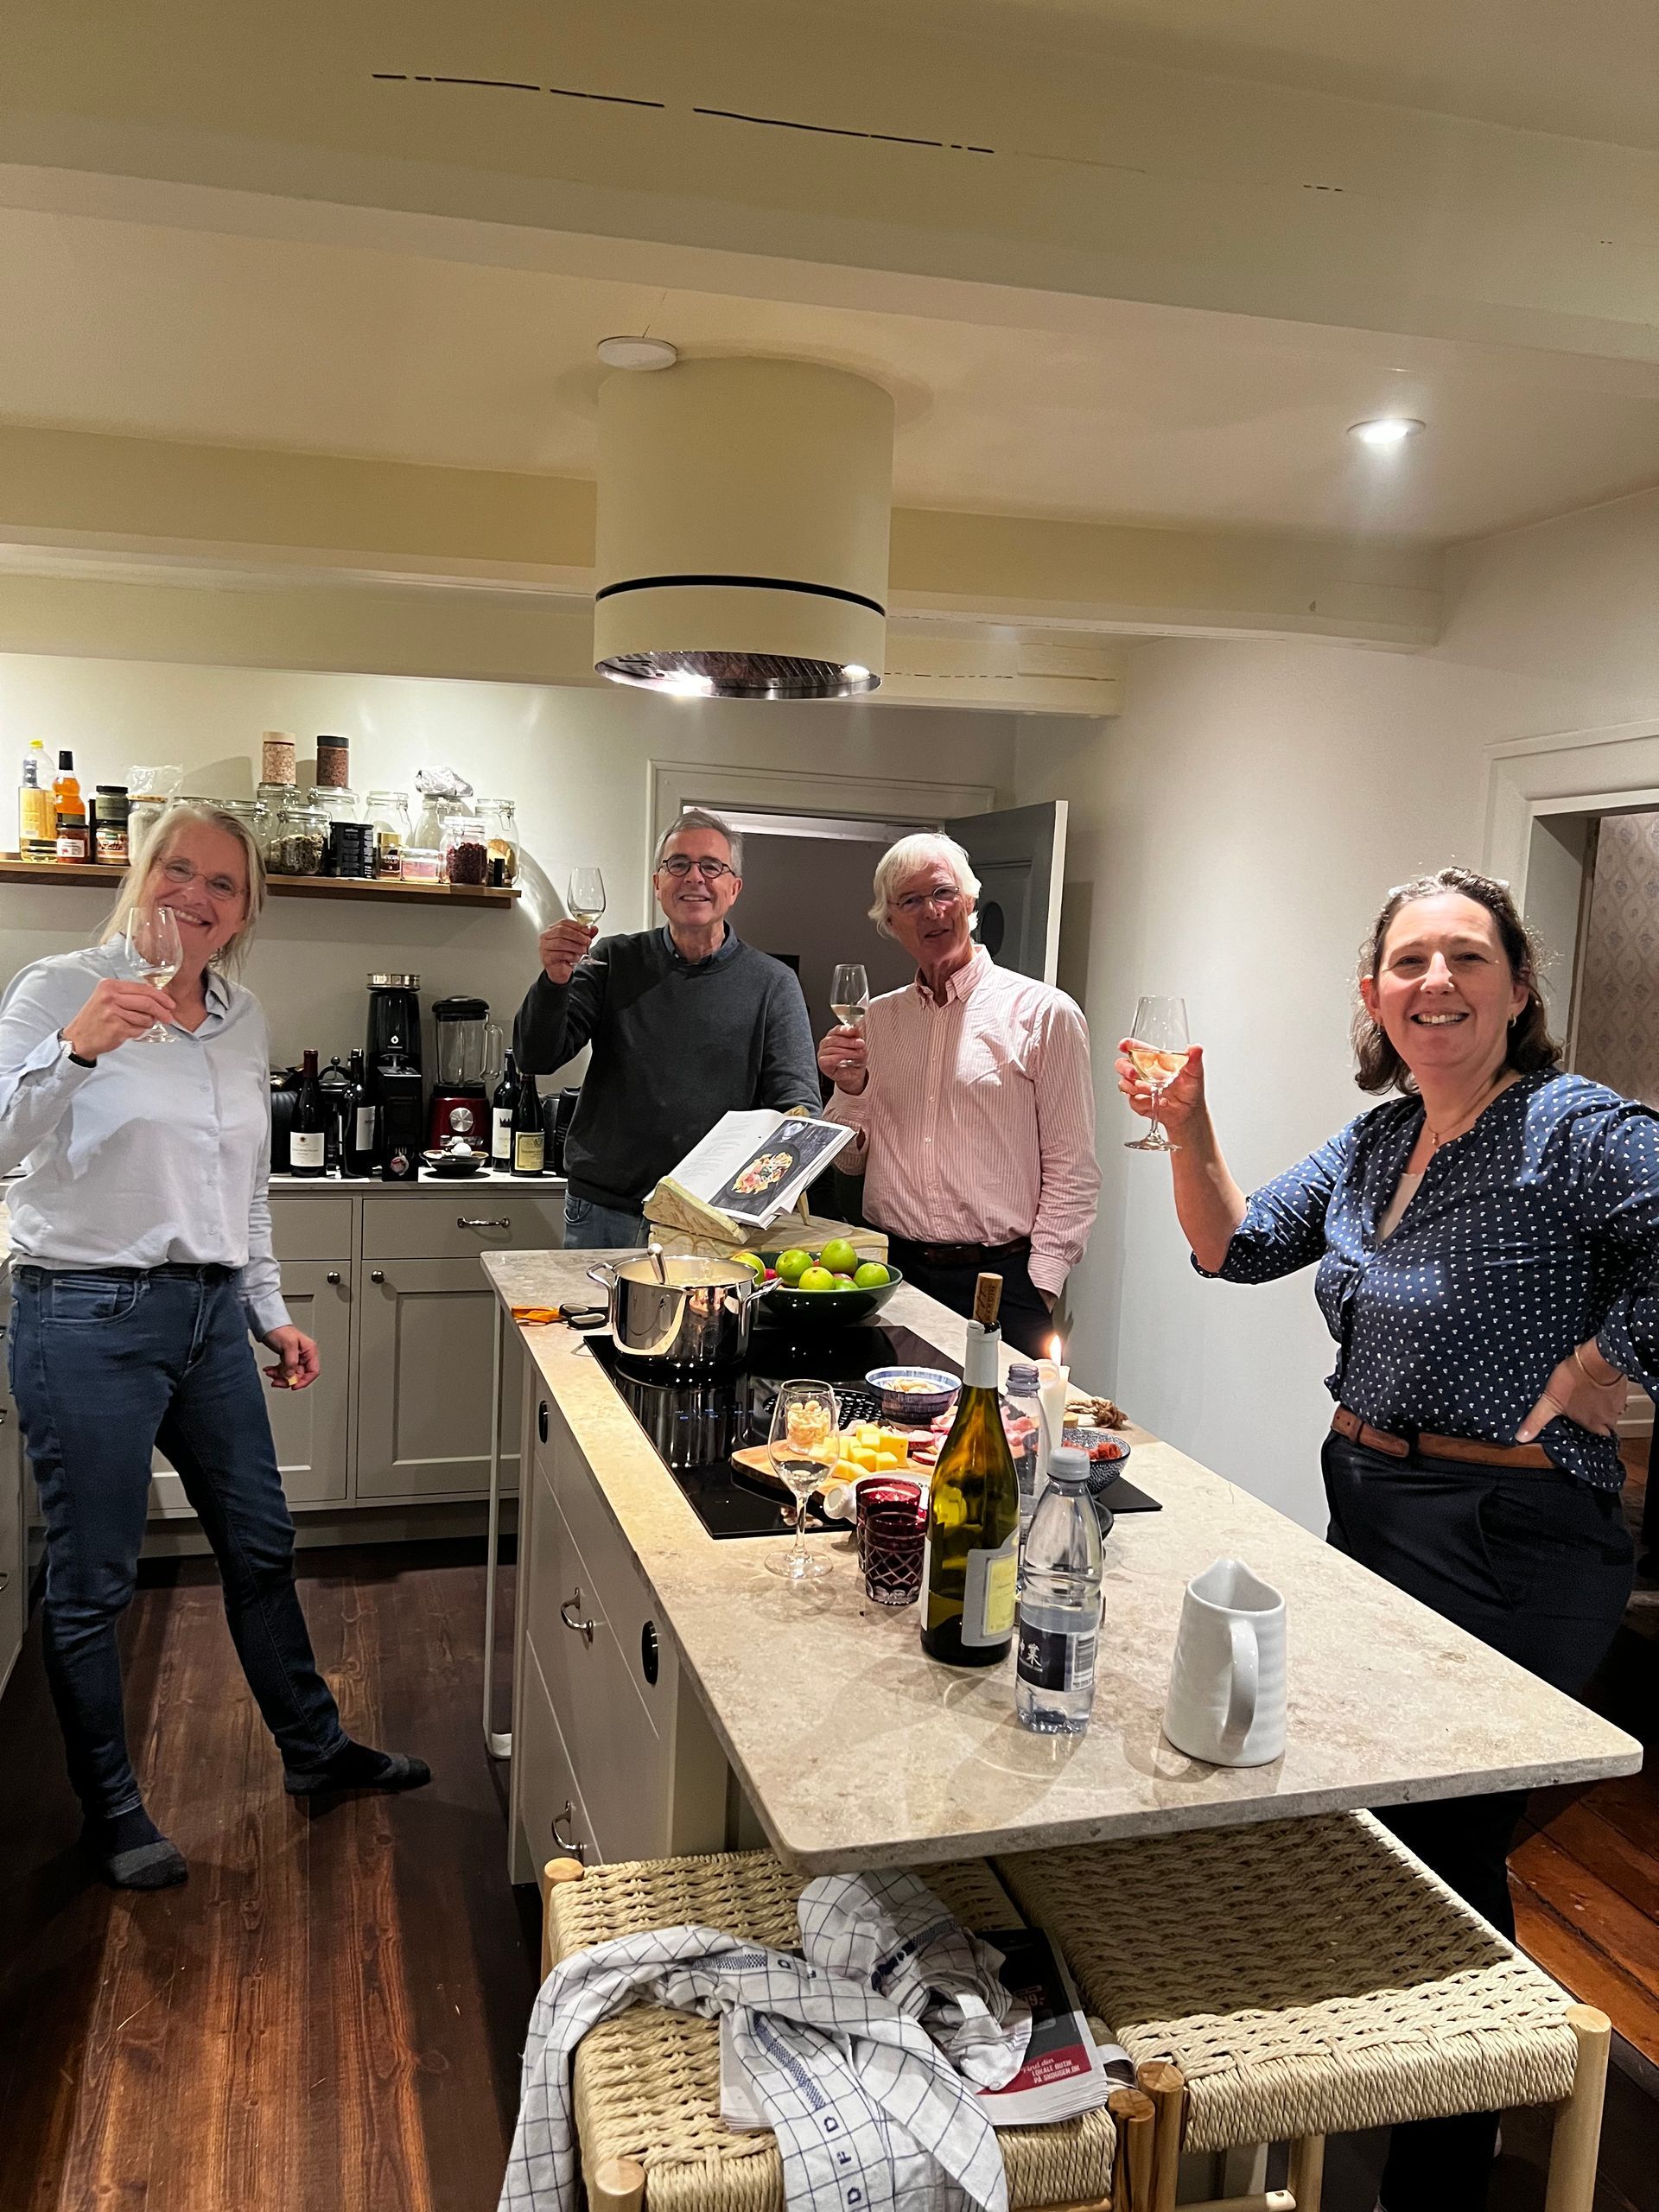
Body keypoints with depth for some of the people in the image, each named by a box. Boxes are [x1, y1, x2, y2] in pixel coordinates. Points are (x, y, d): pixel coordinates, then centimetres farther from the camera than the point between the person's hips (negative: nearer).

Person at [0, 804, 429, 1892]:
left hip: (210, 1312, 6)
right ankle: (112, 1811, 25)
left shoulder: (246, 1019, 9)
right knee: (93, 1580, 5)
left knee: (262, 1545, 16)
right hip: (88, 1315, -6)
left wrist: (271, 1312, 17)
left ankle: (315, 1748, 34)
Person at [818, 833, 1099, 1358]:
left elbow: (1072, 1171, -4)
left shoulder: (1044, 1013, -3)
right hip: (892, 1274, 4)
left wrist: (1039, 1287, -9)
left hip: (1001, 1279, -3)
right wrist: (850, 1089, -3)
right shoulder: (877, 1018, 10)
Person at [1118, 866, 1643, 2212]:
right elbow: (1238, 1247, 11)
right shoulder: (1375, 1141, 8)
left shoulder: (1578, 1130, -16)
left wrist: (1562, 1410, -24)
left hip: (1511, 1541, -8)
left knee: (1447, 1849, 3)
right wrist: (1186, 1129, -4)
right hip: (1368, 1508, 8)